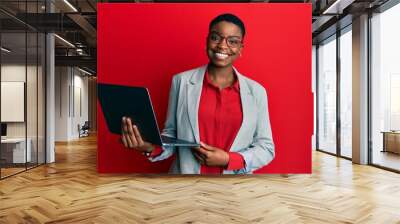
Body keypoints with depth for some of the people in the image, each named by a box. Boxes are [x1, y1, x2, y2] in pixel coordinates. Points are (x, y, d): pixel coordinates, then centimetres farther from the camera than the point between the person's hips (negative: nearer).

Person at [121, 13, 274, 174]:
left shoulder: (256, 91, -5)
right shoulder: (181, 81, -7)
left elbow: (266, 149, -2)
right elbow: (172, 136, -1)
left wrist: (228, 159, -16)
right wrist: (150, 147, -20)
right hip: (186, 178, 0)